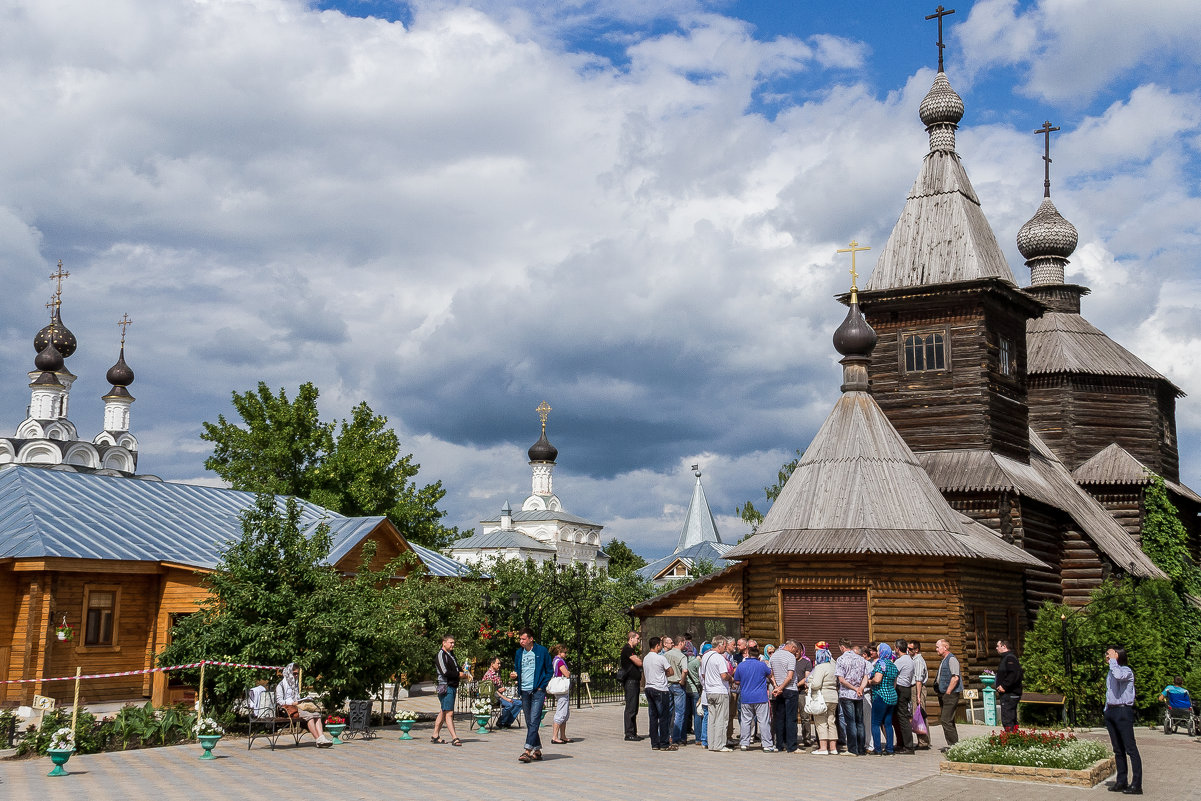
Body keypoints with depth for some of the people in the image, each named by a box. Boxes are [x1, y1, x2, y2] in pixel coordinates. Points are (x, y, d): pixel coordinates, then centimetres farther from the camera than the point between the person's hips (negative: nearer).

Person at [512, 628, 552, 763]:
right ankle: (537, 749, 20)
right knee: (529, 722, 9)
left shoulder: (542, 651, -2)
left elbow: (549, 670, 3)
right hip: (524, 691, 5)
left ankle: (528, 751, -18)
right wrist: (514, 675, -1)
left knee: (534, 721, -13)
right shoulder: (519, 653, 11)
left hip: (538, 691, -5)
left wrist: (542, 686, -7)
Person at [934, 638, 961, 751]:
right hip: (944, 695, 10)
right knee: (948, 721, 12)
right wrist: (941, 695, 19)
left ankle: (954, 745, -8)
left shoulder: (951, 659, -12)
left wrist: (947, 693, -18)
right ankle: (952, 744, 17)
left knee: (946, 720, -12)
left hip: (950, 695, -10)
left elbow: (955, 678, -21)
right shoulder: (943, 661, 18)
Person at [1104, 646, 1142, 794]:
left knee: (1131, 749, -7)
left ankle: (1136, 784, -7)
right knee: (1118, 749, 11)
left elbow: (1119, 675, -33)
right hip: (1111, 711, 9)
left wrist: (1112, 660, -20)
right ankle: (1121, 781, 17)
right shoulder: (1111, 672, 18)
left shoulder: (1126, 671, -8)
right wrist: (1107, 711, 21)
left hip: (1123, 711, -9)